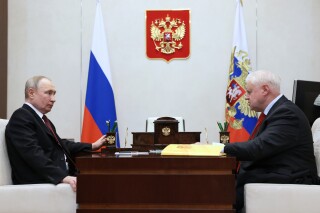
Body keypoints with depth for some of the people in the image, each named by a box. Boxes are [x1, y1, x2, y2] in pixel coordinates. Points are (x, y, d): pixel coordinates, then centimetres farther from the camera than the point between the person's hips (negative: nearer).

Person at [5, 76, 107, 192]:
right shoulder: (21, 117, -10)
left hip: (59, 176, 9)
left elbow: (59, 144, 24)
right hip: (38, 183, -9)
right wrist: (63, 177, -31)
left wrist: (92, 146, 18)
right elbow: (34, 155, -22)